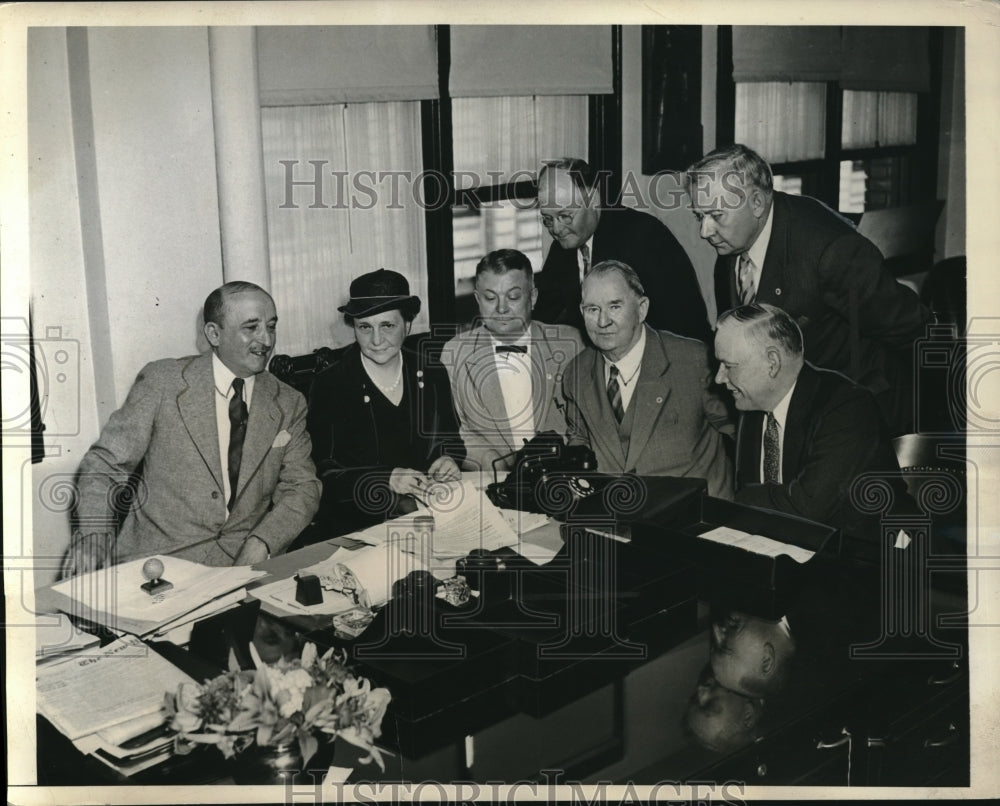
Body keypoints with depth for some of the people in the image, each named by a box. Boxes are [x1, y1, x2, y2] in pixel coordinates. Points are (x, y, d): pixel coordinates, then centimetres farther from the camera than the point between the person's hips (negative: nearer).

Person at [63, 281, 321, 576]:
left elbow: (302, 488, 8)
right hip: (156, 557, -2)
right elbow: (105, 463, 3)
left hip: (242, 562, 3)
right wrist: (92, 533, -16)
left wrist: (260, 544, -10)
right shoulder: (161, 382, 1)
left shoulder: (288, 405, 9)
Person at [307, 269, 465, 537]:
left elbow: (451, 442, 19)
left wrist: (448, 462, -5)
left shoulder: (432, 377, 9)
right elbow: (324, 474, -7)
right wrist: (387, 480, -20)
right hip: (353, 529, -4)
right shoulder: (329, 385, -3)